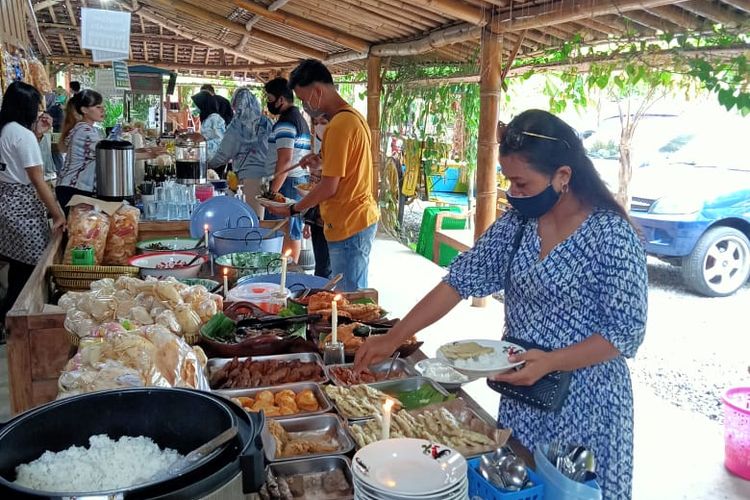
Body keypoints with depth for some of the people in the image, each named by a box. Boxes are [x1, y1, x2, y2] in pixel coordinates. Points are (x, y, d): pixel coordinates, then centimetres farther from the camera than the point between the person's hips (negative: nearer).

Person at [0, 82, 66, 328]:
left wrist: (38, 133, 12)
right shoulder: (23, 134, -17)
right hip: (22, 204, -9)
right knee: (27, 266, 0)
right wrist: (58, 214, -15)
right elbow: (37, 181, -19)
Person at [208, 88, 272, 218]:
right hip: (268, 173, 3)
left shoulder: (236, 126, -2)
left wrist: (208, 164, 20)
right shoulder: (267, 123, 6)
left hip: (249, 174, -3)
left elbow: (224, 154, 5)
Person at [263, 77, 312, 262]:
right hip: (301, 180, 10)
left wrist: (273, 191, -20)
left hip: (287, 183, -10)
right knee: (294, 232, 11)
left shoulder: (285, 123, -13)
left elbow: (285, 161, -21)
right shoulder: (301, 120, 17)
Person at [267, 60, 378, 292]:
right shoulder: (353, 116, 11)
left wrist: (293, 209, -6)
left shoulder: (339, 125, -19)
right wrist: (323, 163, 8)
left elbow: (329, 186, -18)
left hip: (348, 226, -10)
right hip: (361, 220, 10)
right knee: (355, 295, 17)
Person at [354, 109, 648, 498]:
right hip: (520, 393, 5)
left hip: (583, 402, -5)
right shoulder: (516, 223, -3)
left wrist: (550, 361, -28)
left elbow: (626, 332, -16)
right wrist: (393, 339, -7)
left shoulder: (612, 236, -18)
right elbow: (460, 280, -3)